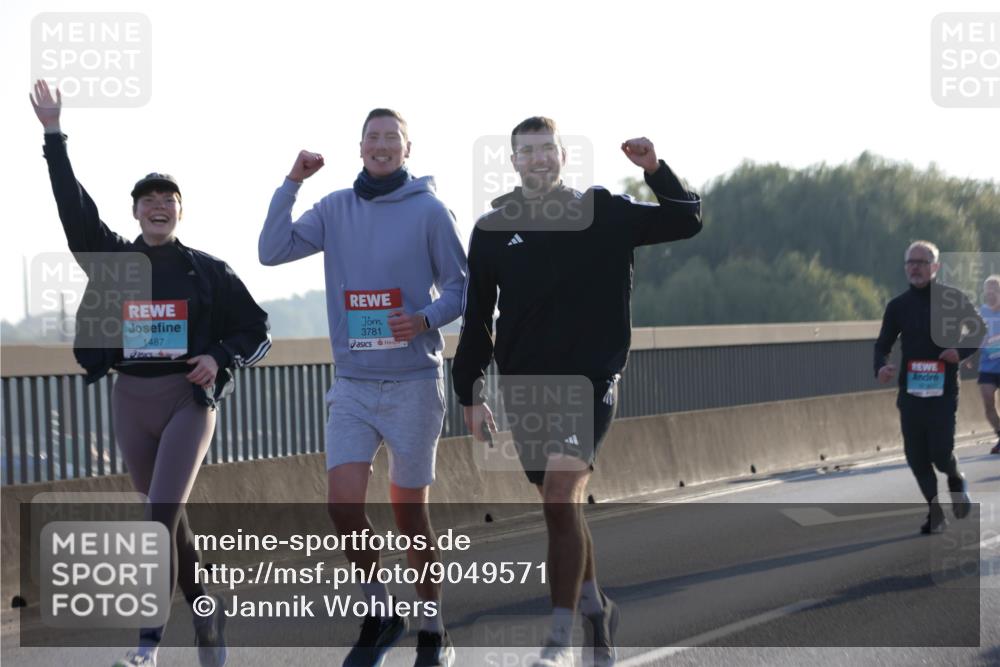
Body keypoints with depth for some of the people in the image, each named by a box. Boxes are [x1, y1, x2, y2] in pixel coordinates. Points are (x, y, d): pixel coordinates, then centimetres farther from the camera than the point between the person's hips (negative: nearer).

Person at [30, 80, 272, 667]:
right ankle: (207, 611, 26)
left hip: (189, 399, -3)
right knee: (169, 516, 10)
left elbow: (257, 332, 5)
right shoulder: (115, 259, 8)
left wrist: (221, 358, -14)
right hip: (132, 402, 4)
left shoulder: (208, 270, 2)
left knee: (161, 515, -15)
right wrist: (54, 134, -3)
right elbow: (74, 205, 1)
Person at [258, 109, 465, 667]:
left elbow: (462, 286, -1)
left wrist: (426, 319, -19)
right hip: (352, 384, 3)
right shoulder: (336, 208, 6)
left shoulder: (430, 210, -5)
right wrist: (292, 183, -5)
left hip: (414, 382, -3)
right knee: (344, 504, -8)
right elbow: (272, 252, 1)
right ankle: (380, 614, 14)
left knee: (410, 512, 3)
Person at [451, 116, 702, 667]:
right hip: (523, 384, 3)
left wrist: (655, 170, -9)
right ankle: (595, 609, 31)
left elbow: (686, 222, 7)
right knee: (562, 506, 11)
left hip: (590, 379, -3)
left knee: (561, 495, -18)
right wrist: (470, 394, 7)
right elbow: (476, 320, 10)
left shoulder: (604, 214, 1)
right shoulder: (492, 229, 5)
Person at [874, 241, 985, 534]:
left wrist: (961, 351, -10)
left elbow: (979, 330, 9)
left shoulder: (952, 298, -2)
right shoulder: (898, 306, 6)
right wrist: (881, 367, -11)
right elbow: (883, 344, 11)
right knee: (916, 456, 1)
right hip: (909, 390, 3)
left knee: (940, 452, -10)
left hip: (943, 389, -3)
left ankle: (957, 481, 25)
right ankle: (935, 512, 16)